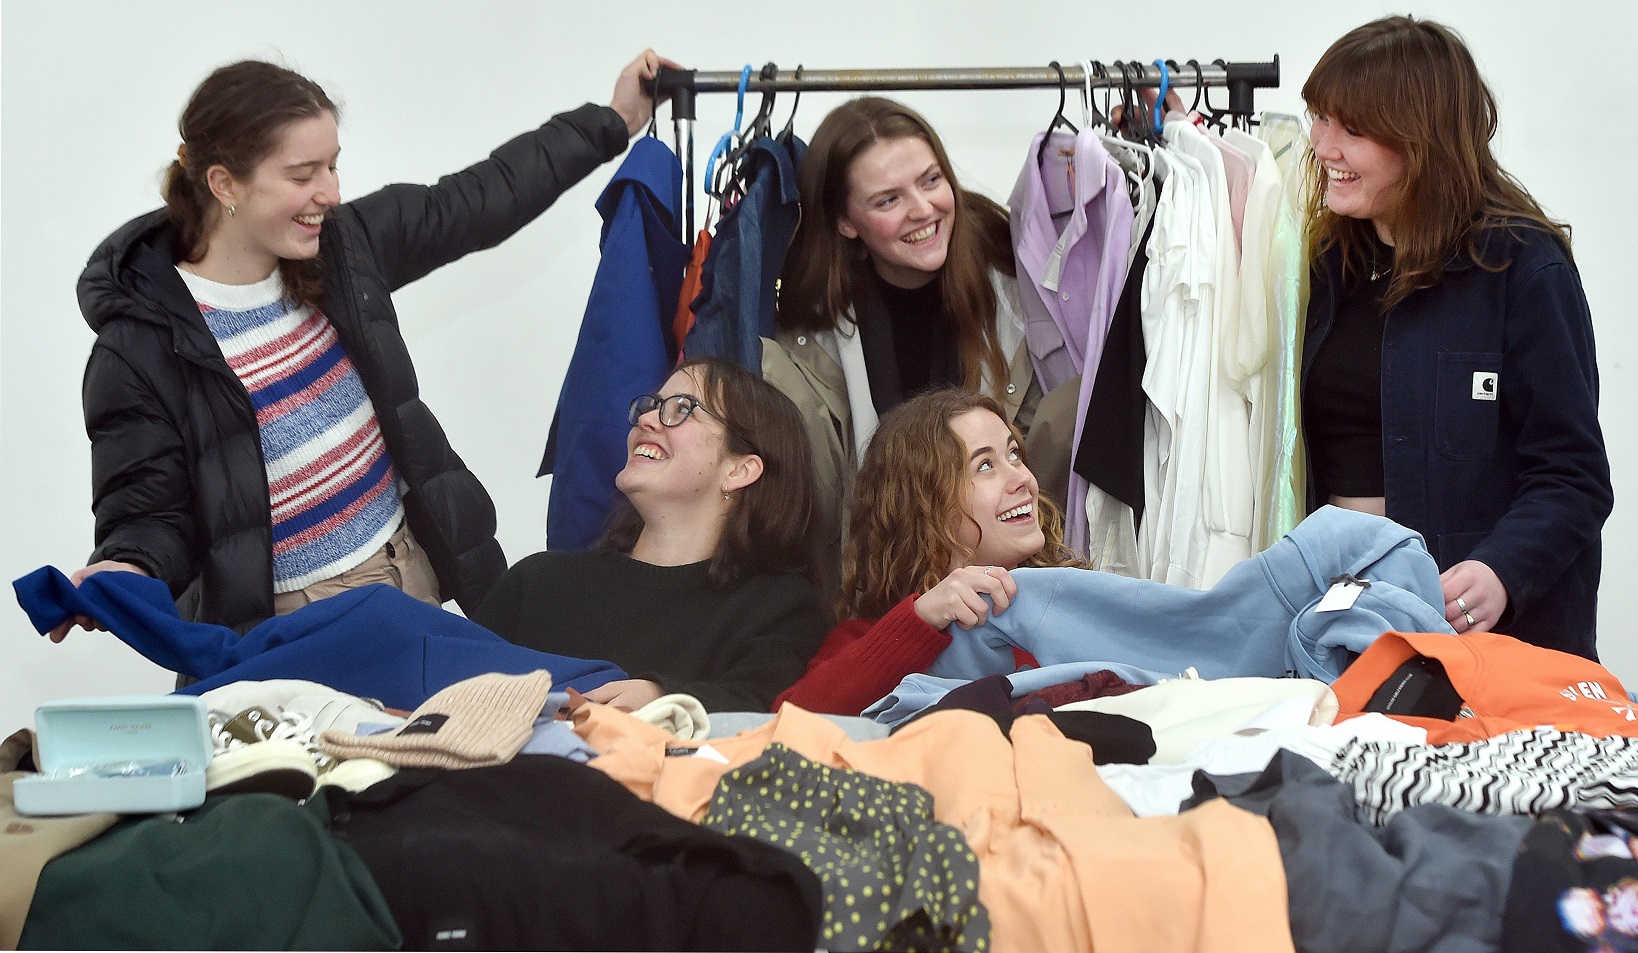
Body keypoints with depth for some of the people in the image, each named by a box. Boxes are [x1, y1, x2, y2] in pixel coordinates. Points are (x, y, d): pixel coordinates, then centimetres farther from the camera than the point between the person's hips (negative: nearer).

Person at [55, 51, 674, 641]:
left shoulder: (341, 245, -2)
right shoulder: (141, 344, -17)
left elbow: (475, 203, 11)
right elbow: (149, 510, -13)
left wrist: (612, 123, 16)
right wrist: (122, 572, -37)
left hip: (409, 571, 6)